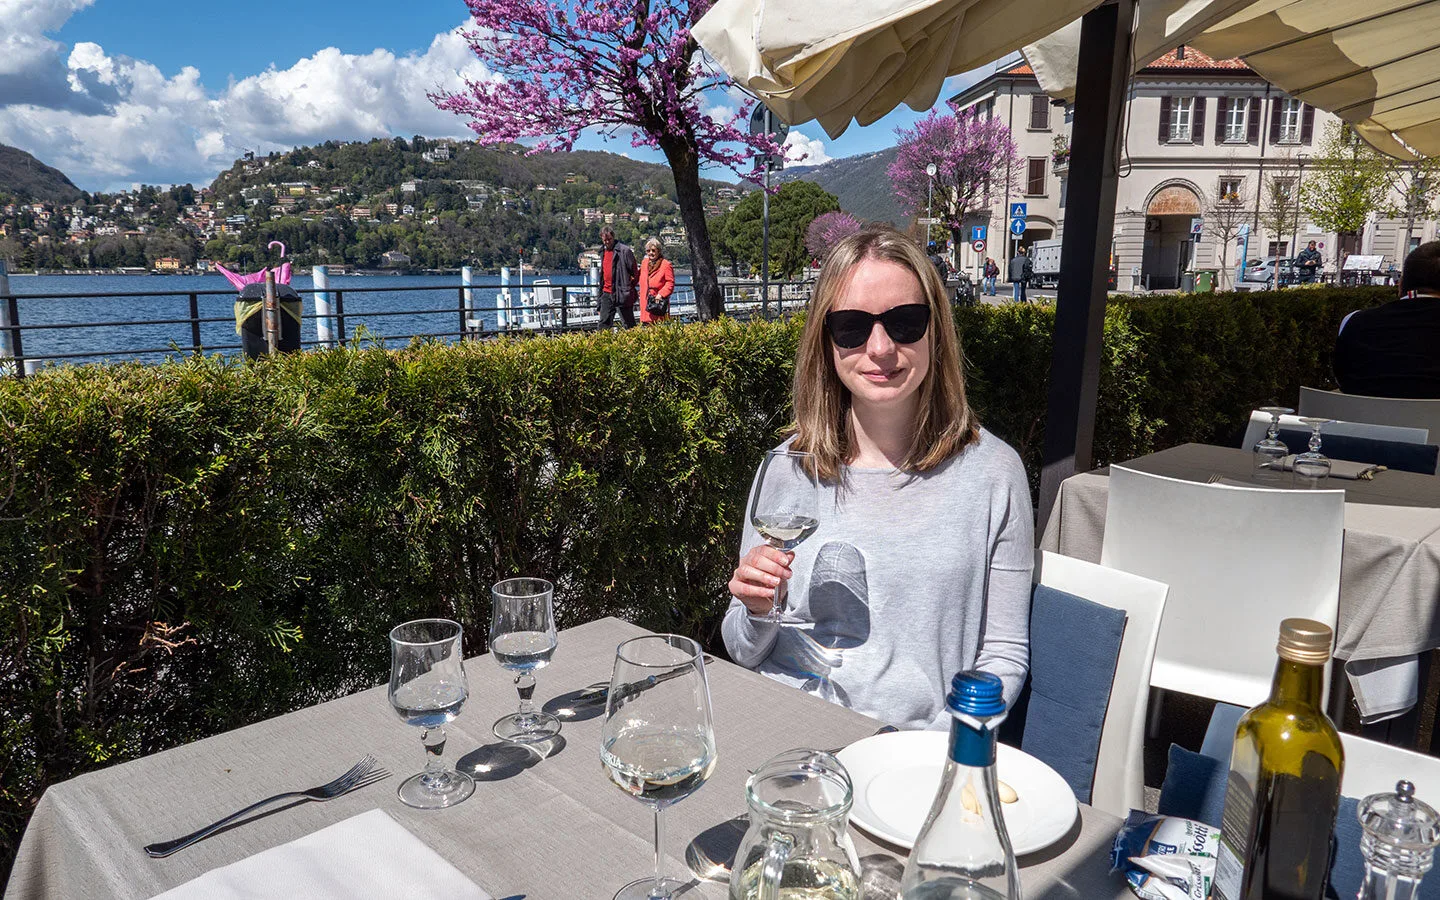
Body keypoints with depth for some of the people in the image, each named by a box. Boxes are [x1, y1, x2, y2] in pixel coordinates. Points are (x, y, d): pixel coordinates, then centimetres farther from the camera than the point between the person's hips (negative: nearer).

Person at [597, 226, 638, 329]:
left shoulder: (624, 251, -10)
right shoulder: (603, 252, 15)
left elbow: (634, 272, -8)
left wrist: (629, 287, -5)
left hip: (622, 293, -7)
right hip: (607, 293, 7)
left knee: (629, 324, 2)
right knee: (604, 323, 5)